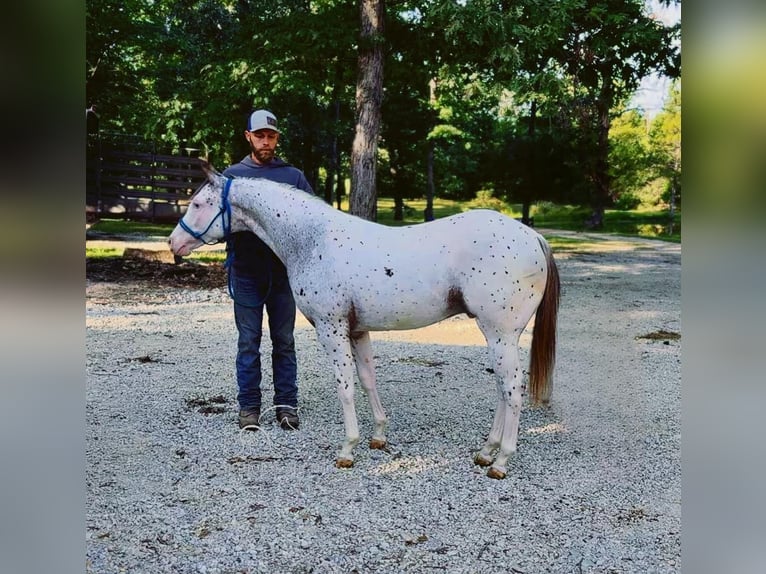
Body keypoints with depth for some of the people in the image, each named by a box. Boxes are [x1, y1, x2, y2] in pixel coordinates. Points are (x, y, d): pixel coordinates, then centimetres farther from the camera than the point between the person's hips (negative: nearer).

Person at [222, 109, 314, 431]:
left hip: (283, 271, 1)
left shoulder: (293, 176, 8)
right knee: (248, 341, 4)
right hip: (246, 271, 0)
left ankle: (286, 404, 17)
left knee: (284, 340, 8)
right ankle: (249, 407, 13)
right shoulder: (233, 175, 7)